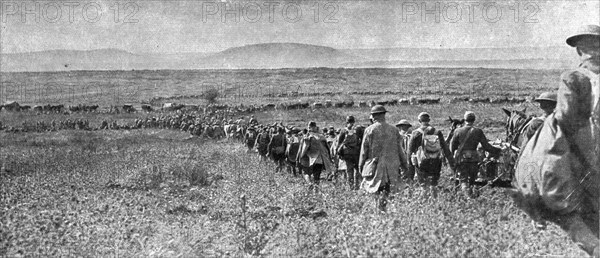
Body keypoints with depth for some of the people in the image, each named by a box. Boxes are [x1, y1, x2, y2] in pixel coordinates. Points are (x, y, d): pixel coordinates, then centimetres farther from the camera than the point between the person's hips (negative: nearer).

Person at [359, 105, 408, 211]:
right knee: (386, 189, 11)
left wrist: (360, 165, 7)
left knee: (376, 188, 4)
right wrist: (403, 163, 18)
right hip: (391, 166, 2)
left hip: (374, 164, -2)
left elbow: (364, 149, -1)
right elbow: (399, 149, 9)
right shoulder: (393, 130, 5)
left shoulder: (369, 130, -3)